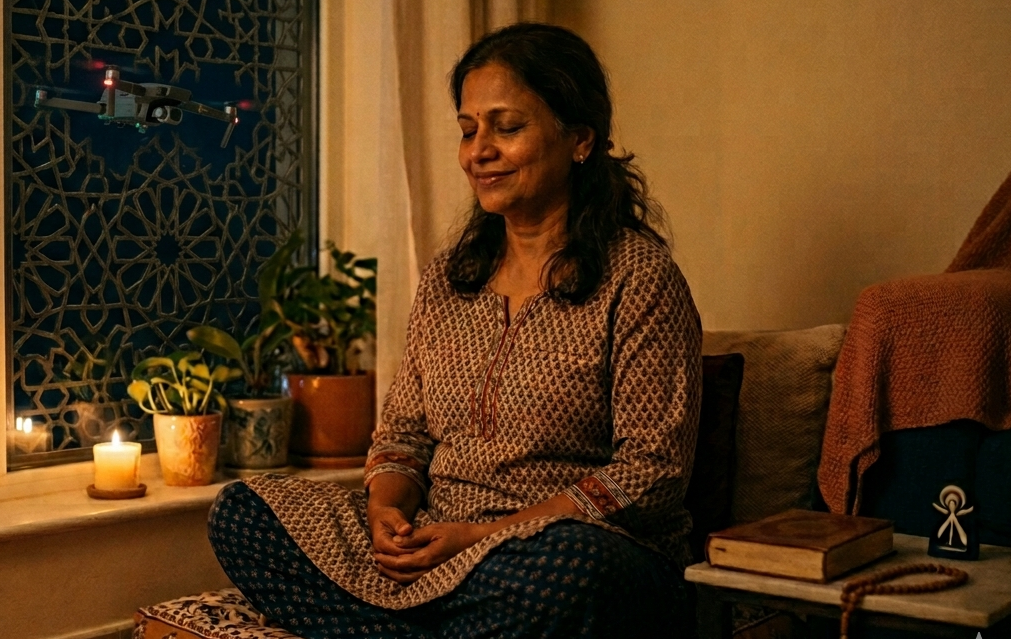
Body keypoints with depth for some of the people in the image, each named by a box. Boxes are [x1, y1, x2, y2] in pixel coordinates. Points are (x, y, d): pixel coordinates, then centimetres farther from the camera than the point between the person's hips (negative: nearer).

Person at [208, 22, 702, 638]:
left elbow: (655, 470, -11)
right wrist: (388, 507, -8)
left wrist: (484, 535, -17)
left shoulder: (638, 277, -5)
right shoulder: (447, 279, 13)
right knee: (242, 511, -11)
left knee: (571, 563, -41)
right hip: (436, 549, 5)